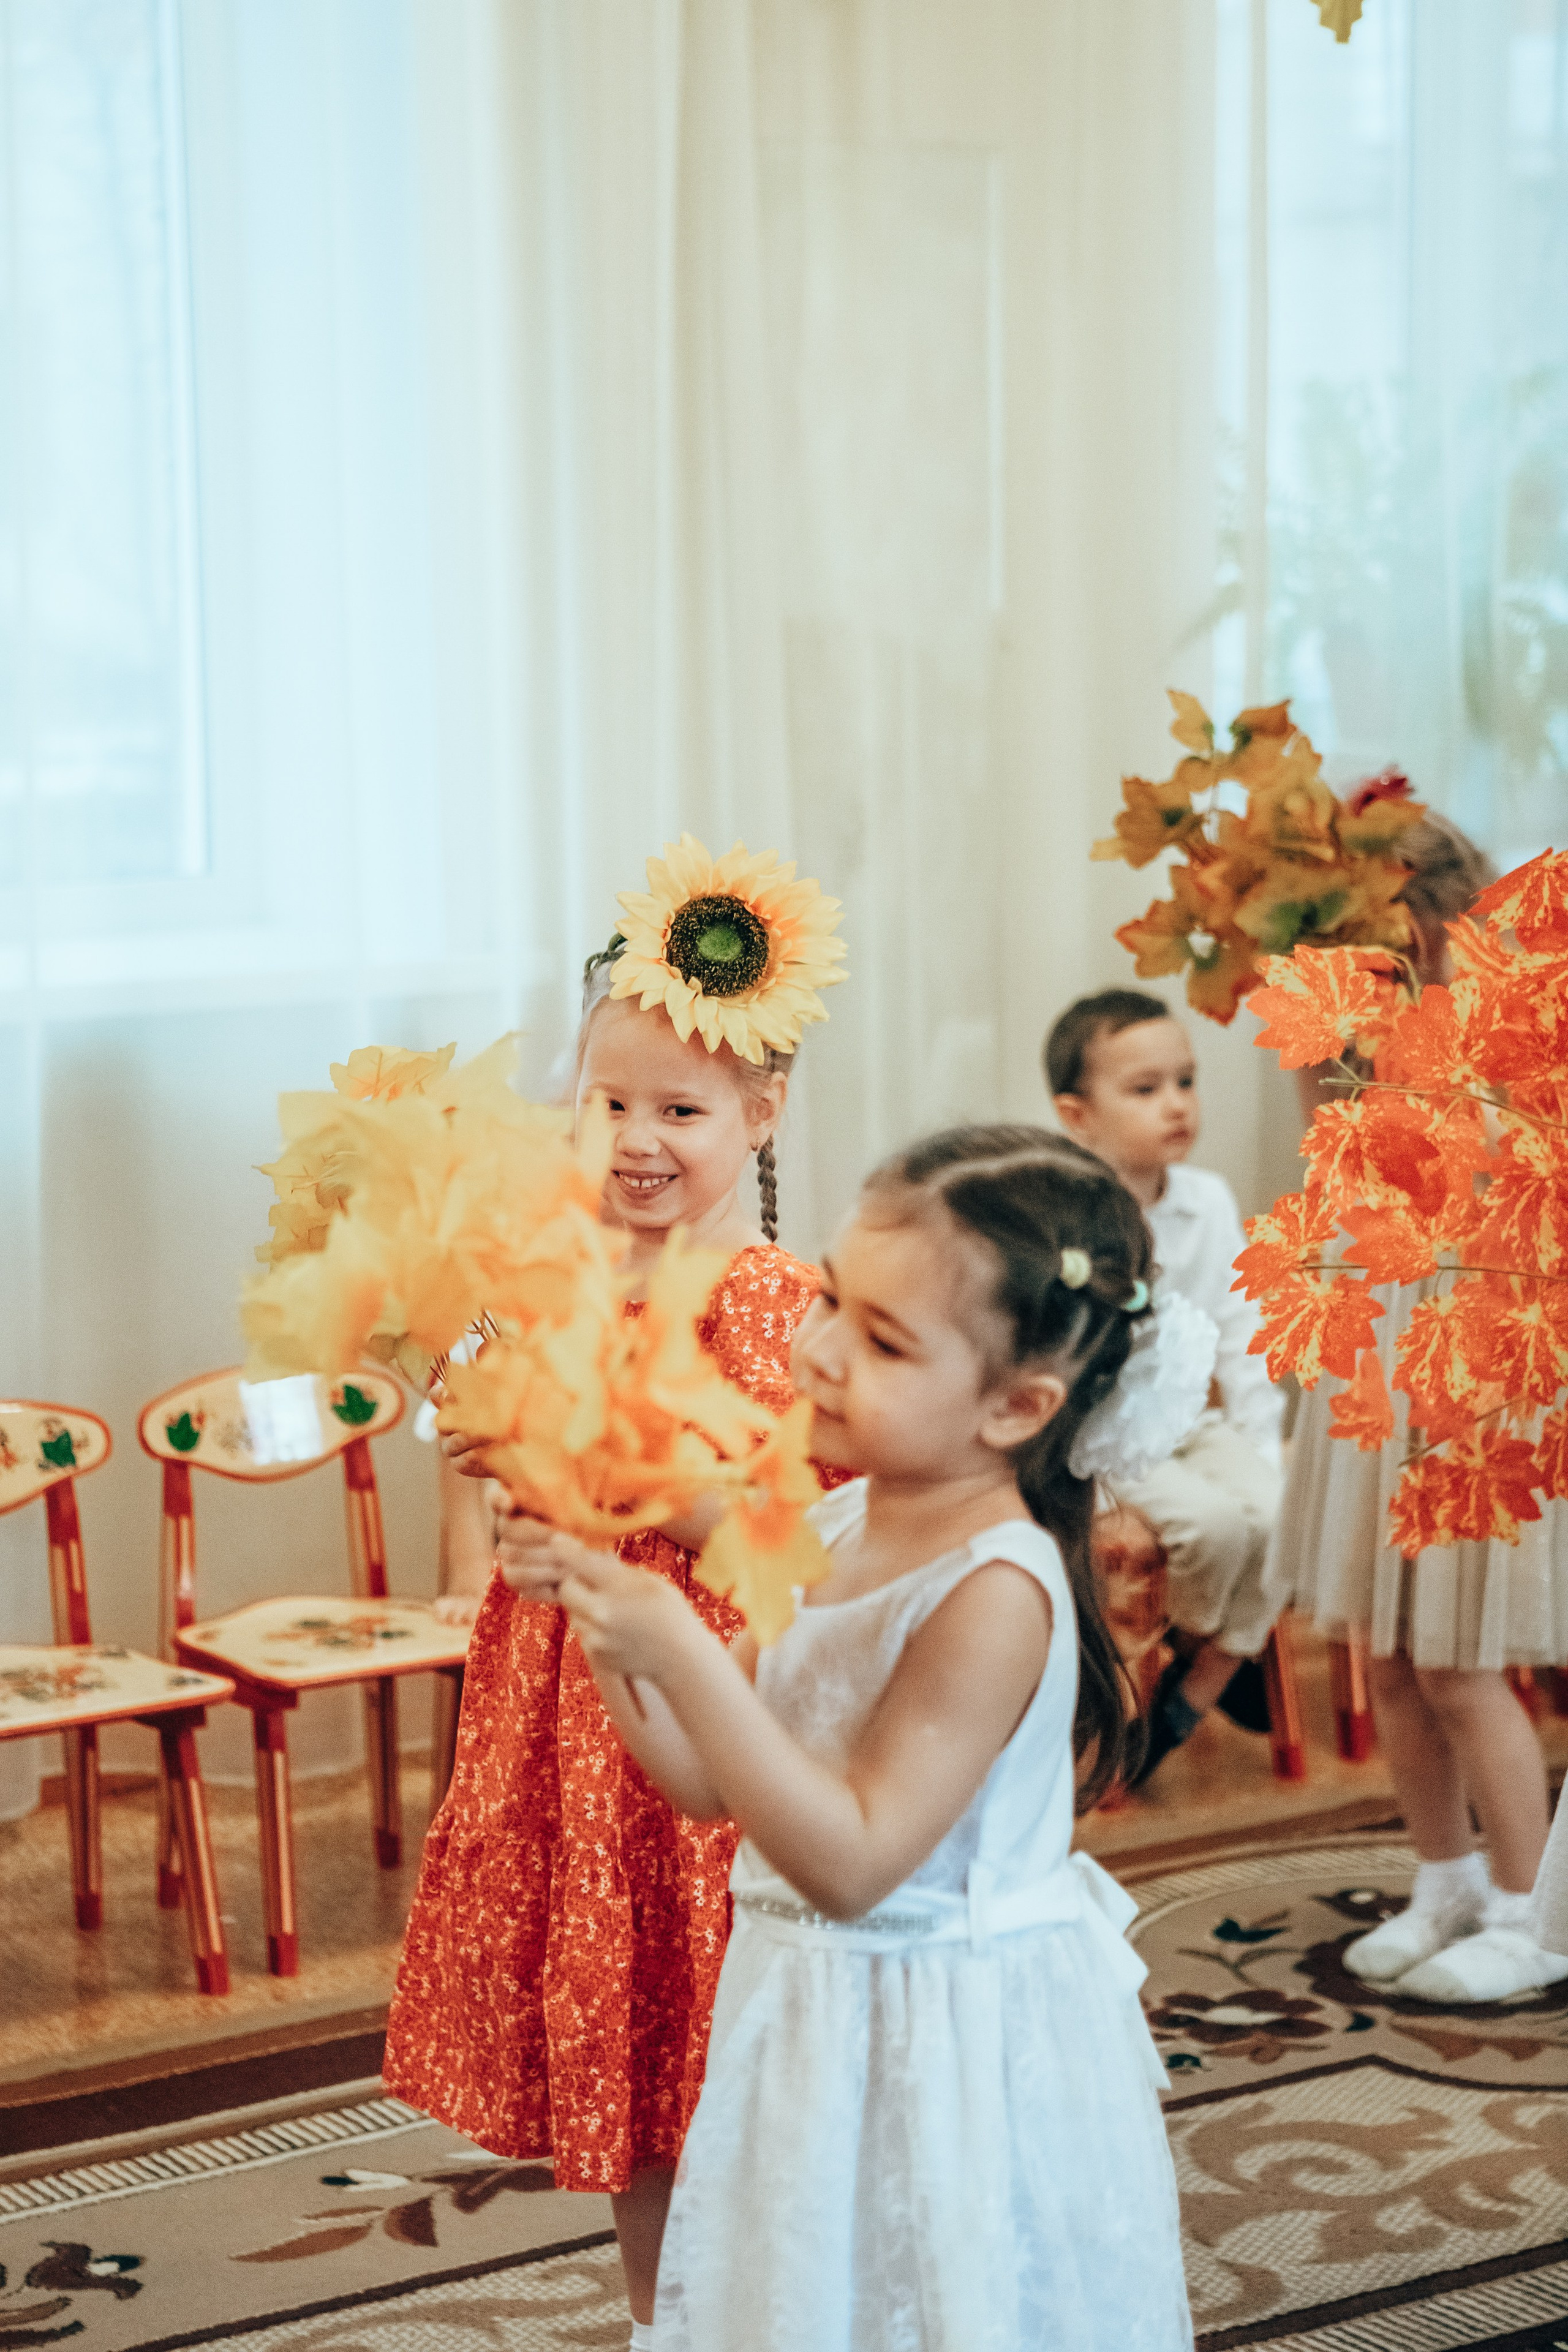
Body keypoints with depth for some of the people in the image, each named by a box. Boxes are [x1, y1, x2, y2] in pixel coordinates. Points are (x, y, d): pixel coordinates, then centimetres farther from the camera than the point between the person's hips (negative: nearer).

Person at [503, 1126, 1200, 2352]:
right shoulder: (840, 1527, 0)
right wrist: (605, 1617, -10)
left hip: (949, 2049, -8)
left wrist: (682, 1652, -33)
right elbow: (711, 1779, 4)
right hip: (815, 2019, 8)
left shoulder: (996, 1594, -25)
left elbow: (853, 1860, -28)